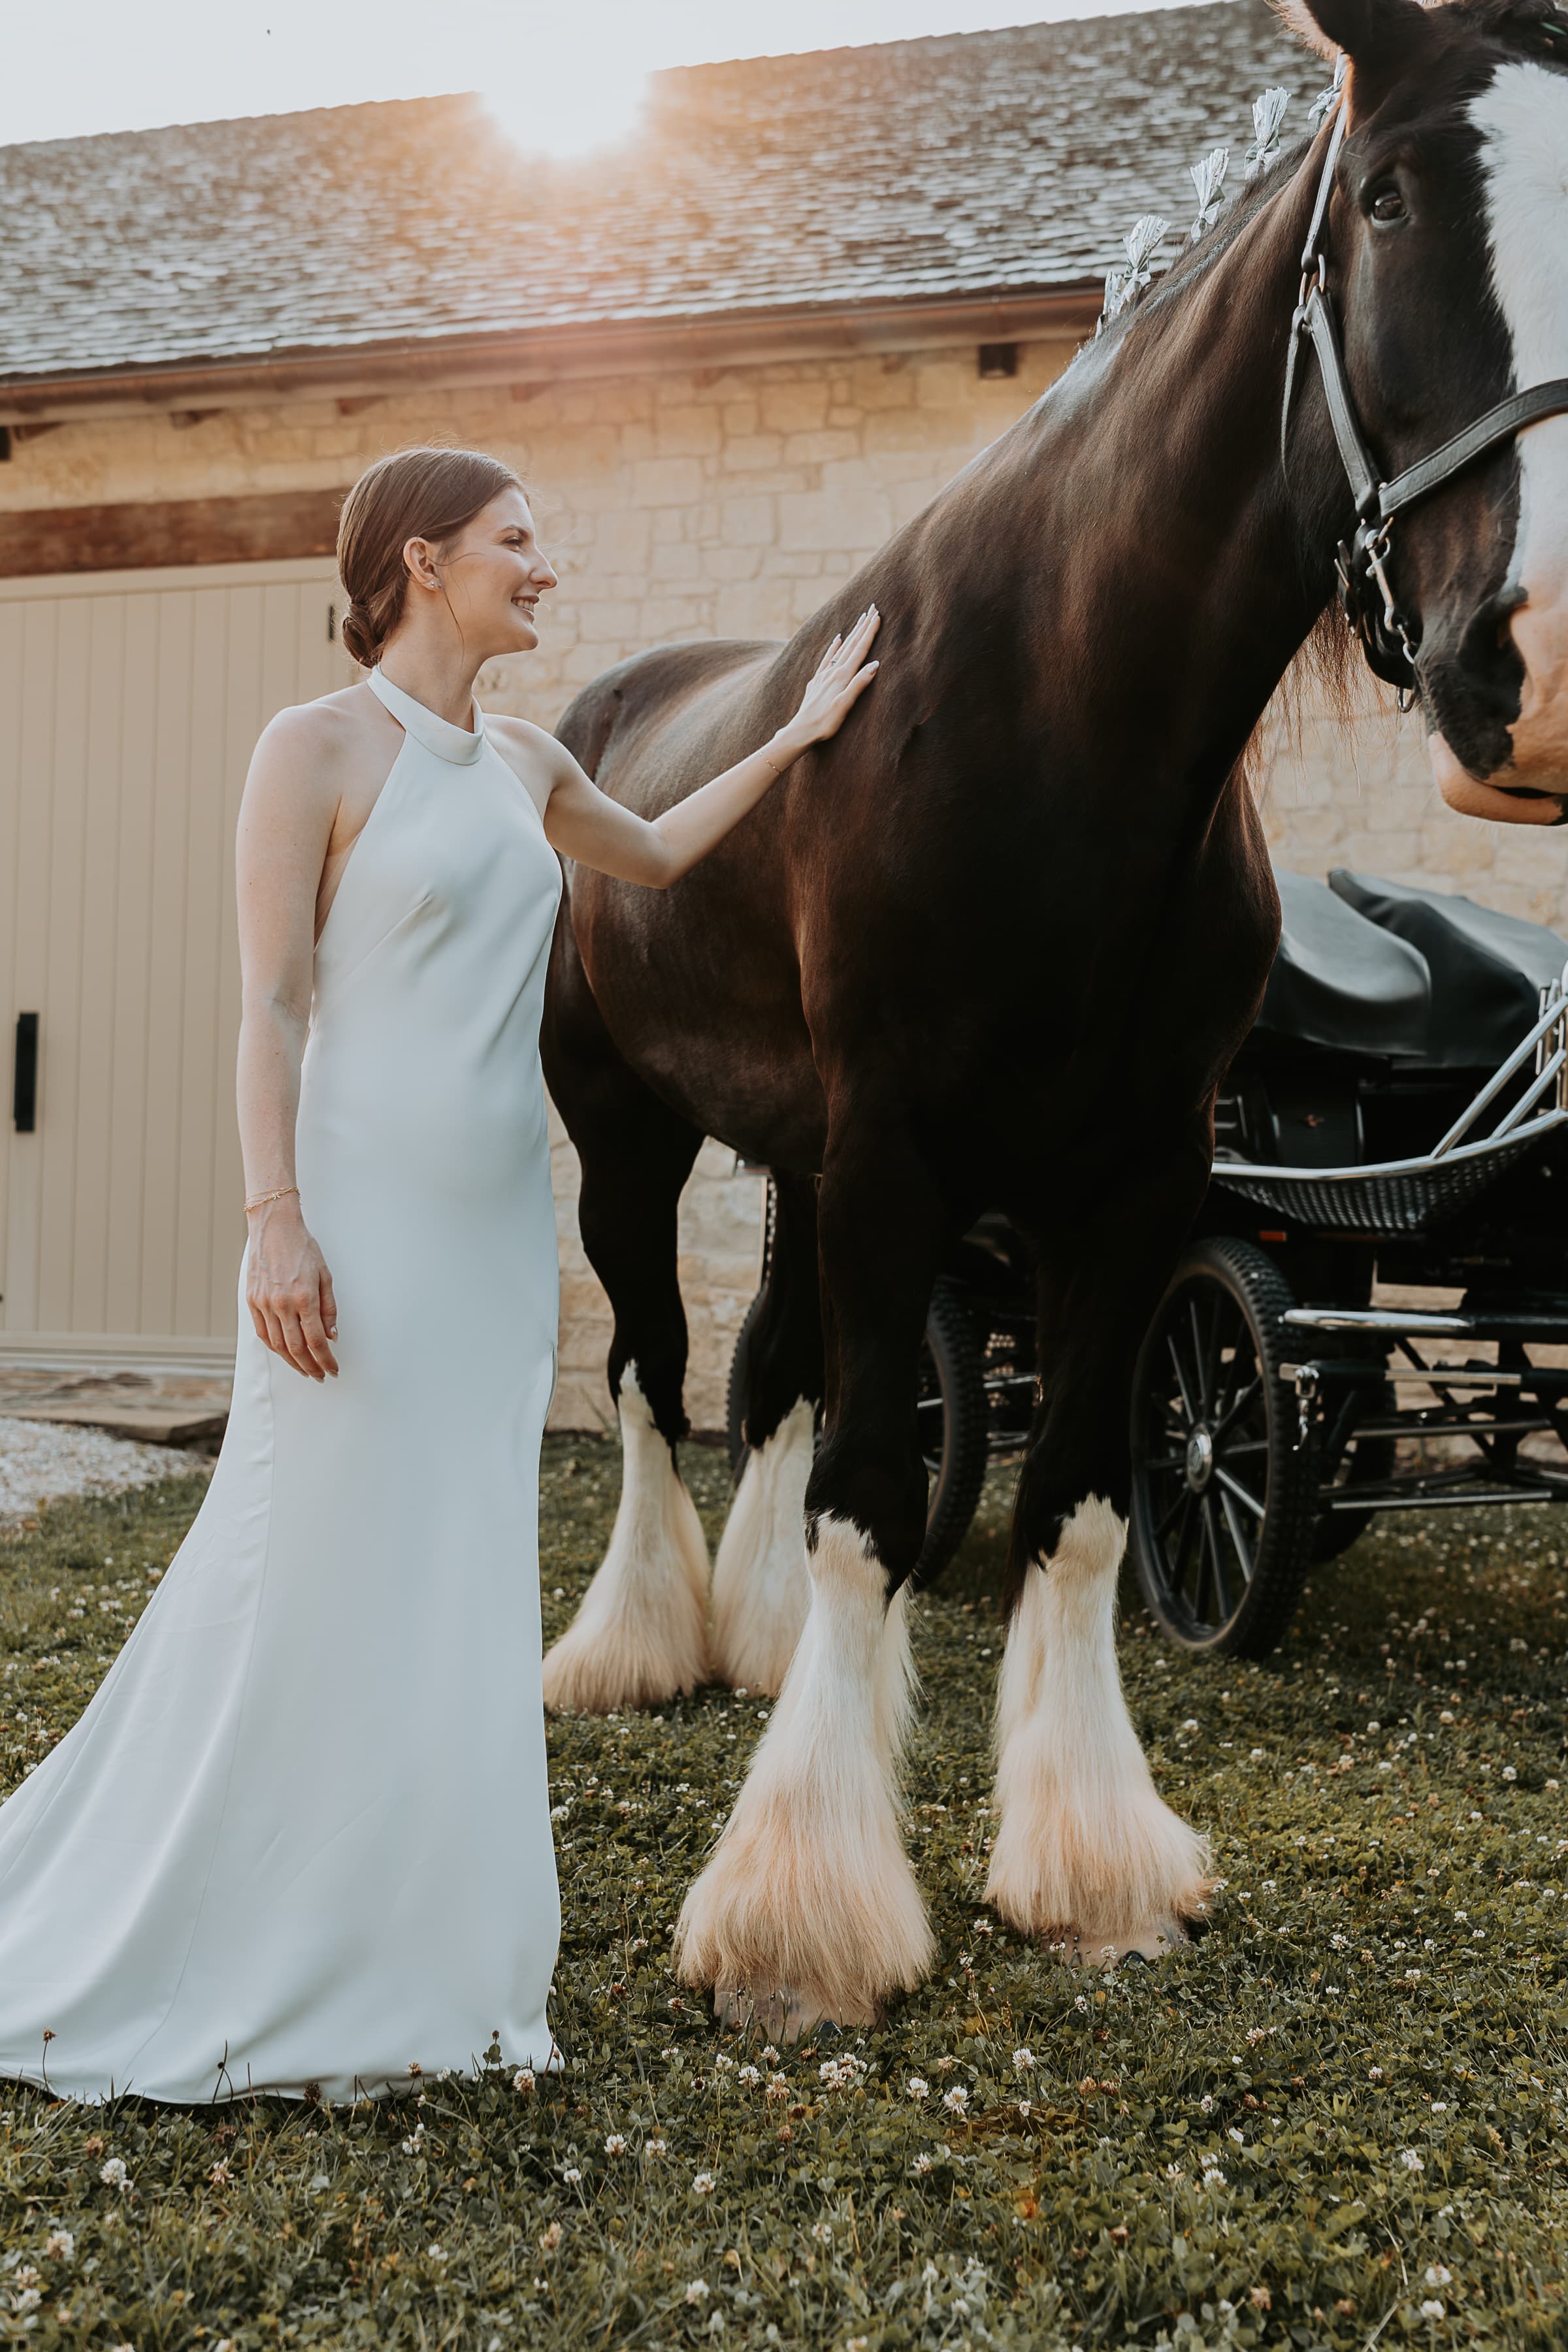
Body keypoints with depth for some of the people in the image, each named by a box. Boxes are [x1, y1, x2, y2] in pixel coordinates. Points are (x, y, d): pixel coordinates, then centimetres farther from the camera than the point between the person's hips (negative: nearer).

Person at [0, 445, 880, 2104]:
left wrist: (798, 737, 32)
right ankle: (215, 1974, 14)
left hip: (498, 1228, 7)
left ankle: (398, 1962, 24)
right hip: (366, 1220, -7)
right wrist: (275, 1221, -20)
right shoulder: (319, 749, -6)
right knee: (316, 1576, -2)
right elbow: (271, 1000, -11)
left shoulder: (525, 766, 14)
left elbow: (655, 855, 34)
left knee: (451, 1589, 11)